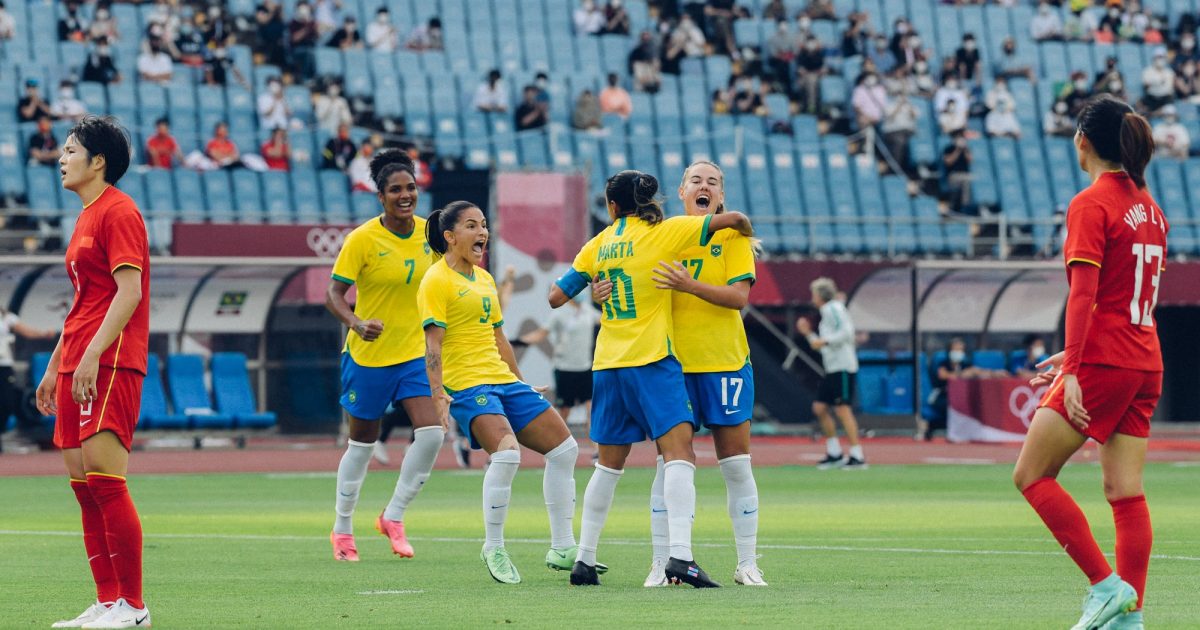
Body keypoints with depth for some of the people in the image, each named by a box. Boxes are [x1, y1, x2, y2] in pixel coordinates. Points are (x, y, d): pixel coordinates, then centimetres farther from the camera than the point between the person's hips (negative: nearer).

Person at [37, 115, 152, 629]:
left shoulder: (118, 212, -8)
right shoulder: (87, 217, 20)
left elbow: (128, 292, -17)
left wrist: (91, 355, -23)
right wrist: (55, 365, 26)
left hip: (110, 363, -10)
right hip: (78, 365, 10)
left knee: (103, 478, -14)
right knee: (83, 484, 6)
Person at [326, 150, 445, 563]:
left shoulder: (429, 233, 0)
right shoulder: (363, 239, -15)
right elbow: (333, 293, -15)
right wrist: (357, 323, -32)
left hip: (415, 352, 4)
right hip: (368, 356, -4)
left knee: (431, 433, -12)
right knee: (362, 443, 7)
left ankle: (394, 516, 6)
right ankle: (342, 529, 25)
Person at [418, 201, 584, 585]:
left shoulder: (484, 279, 19)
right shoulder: (436, 281, -6)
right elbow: (433, 343, -13)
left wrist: (523, 386, 28)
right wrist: (438, 394, -23)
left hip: (502, 380, 9)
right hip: (466, 385, -9)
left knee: (564, 448, 4)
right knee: (507, 453, -29)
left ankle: (563, 549, 13)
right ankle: (493, 549, -14)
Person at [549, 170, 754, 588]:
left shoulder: (599, 245, 8)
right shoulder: (663, 232, -3)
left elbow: (556, 297, 10)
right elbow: (734, 219, -7)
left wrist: (589, 284, 30)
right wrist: (747, 234, 16)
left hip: (608, 365, 5)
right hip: (652, 363, -5)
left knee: (609, 465, 16)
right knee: (679, 454, -12)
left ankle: (584, 561, 19)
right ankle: (680, 556, -29)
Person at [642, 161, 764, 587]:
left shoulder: (733, 236, 1)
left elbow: (740, 296, -11)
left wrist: (689, 285, -24)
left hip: (725, 362, -1)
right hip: (673, 363, 1)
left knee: (736, 466, 2)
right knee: (669, 464, -1)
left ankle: (747, 564, 10)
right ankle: (661, 564, 4)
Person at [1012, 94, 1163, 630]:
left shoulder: (1091, 205, -10)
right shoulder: (1149, 207, 14)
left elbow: (1084, 295, -18)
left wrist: (1072, 370, -20)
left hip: (1103, 363, -8)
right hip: (1145, 364, 8)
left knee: (1032, 475, -1)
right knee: (1126, 492, 5)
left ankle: (1106, 584, -9)